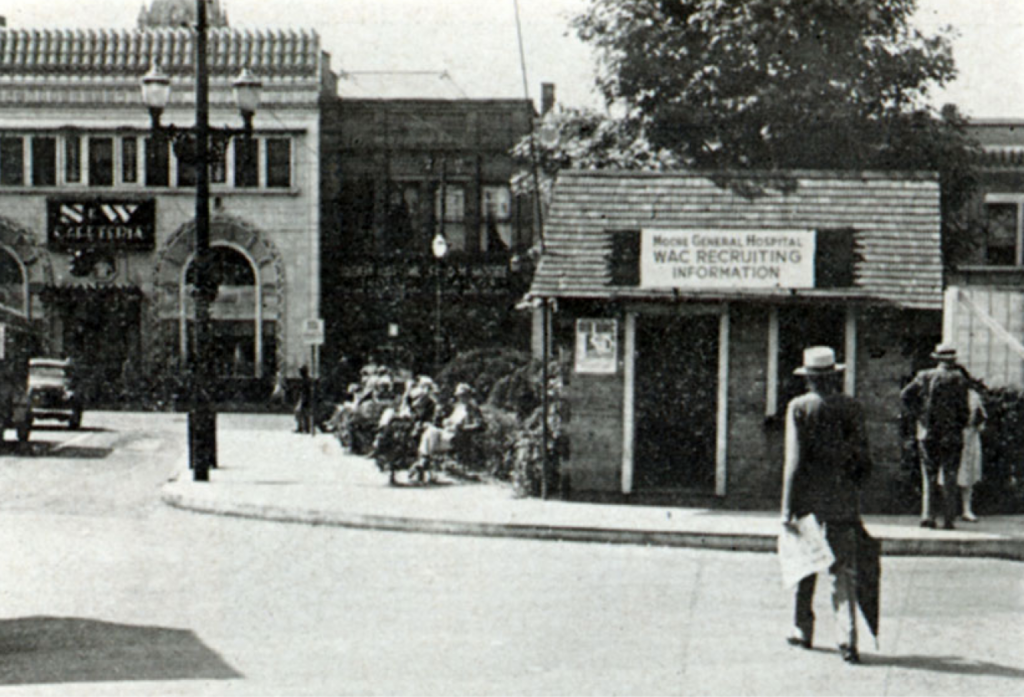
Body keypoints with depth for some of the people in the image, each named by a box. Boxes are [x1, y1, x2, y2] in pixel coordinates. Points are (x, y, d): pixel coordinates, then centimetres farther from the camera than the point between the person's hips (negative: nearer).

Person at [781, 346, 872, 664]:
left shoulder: (799, 407, -6)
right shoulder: (851, 407, 0)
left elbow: (794, 461, -10)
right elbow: (864, 460, 1)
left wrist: (788, 508, -8)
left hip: (808, 499, -1)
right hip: (843, 501, 1)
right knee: (844, 570, 2)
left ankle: (802, 630, 24)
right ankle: (847, 638, -8)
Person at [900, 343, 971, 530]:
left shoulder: (925, 376, 4)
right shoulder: (958, 379, -5)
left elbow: (905, 395, -3)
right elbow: (963, 409, -10)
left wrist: (917, 415, 3)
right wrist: (961, 424, 5)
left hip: (927, 433, 2)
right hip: (951, 435, -2)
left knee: (928, 476, 8)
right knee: (950, 478, 5)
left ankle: (927, 515, -2)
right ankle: (949, 519, 4)